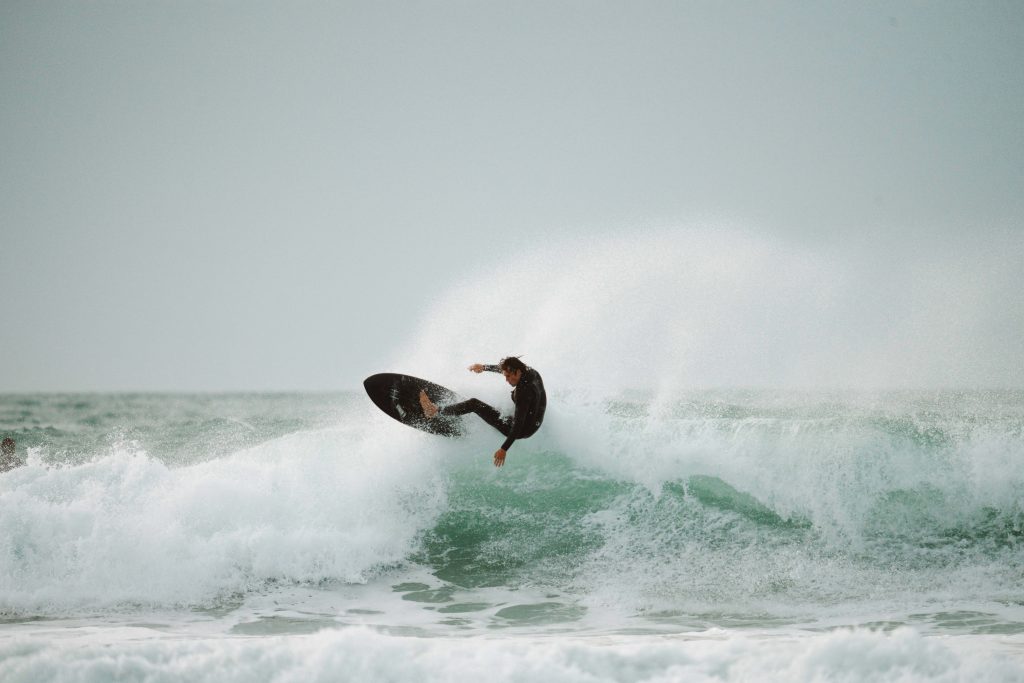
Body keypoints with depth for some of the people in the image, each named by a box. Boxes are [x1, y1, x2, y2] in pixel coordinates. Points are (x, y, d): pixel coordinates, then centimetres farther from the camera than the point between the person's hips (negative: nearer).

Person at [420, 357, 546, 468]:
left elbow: (519, 424, -33)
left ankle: (436, 412, 1)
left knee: (474, 404, -8)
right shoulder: (531, 372, -6)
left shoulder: (523, 392, -31)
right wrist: (484, 367, 21)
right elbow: (503, 368, 14)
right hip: (534, 424, 8)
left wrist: (504, 449, -33)